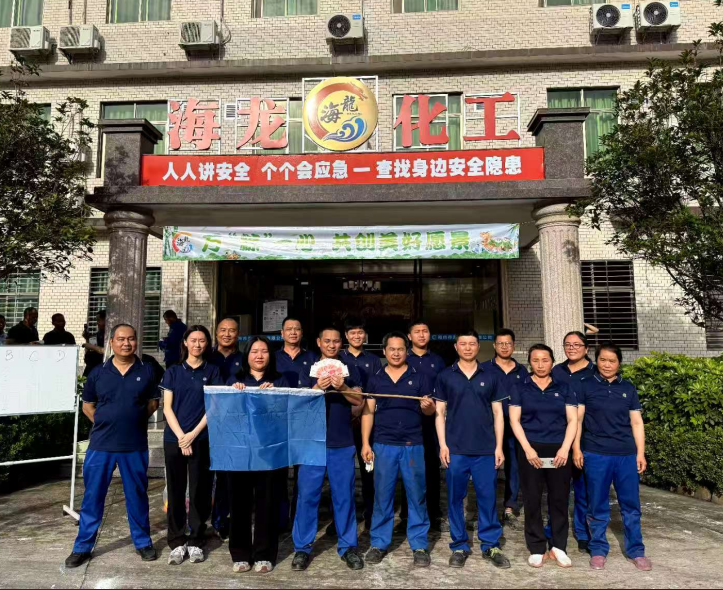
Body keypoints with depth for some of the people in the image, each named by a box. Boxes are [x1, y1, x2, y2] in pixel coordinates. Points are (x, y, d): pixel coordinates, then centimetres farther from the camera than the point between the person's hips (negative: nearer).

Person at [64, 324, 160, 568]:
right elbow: (87, 405, 10)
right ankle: (82, 546, 23)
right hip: (101, 444, 1)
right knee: (93, 496, 8)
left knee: (137, 495, 11)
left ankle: (143, 541, 26)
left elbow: (153, 402, 9)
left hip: (135, 445, 0)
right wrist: (105, 424, 3)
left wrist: (134, 420, 1)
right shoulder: (98, 373, 1)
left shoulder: (146, 371, -1)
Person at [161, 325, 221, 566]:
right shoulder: (173, 371, 7)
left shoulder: (212, 371, 5)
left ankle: (196, 542, 16)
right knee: (175, 491, 6)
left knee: (199, 491, 4)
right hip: (174, 438, 1)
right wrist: (181, 436, -9)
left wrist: (193, 434, -9)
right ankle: (177, 542, 16)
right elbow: (167, 407, 2)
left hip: (202, 439, -1)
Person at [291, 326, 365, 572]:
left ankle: (348, 547, 18)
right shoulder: (309, 369, 5)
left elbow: (359, 401, -1)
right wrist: (317, 388, -20)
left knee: (344, 496, 6)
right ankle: (302, 548, 14)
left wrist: (343, 387, -20)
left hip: (343, 443, 1)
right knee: (308, 495, 2)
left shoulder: (350, 369, 6)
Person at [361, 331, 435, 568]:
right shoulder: (375, 379, 7)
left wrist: (427, 406, -21)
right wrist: (365, 443, 0)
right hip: (383, 445, 1)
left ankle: (419, 545, 16)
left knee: (417, 496, 4)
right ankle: (379, 542, 20)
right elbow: (368, 412, 7)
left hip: (413, 445, -1)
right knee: (382, 495, 7)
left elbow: (430, 411, 3)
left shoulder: (418, 377, 3)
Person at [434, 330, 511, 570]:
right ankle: (459, 546, 20)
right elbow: (440, 413, 3)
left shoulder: (491, 377, 5)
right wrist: (442, 444, -5)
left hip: (485, 449, 1)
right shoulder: (445, 376, 3)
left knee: (487, 498, 6)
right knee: (455, 498, 7)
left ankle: (490, 545, 20)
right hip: (455, 449, 0)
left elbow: (498, 413, 7)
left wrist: (499, 446, 1)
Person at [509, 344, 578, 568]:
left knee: (559, 499, 5)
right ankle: (537, 549, 14)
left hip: (559, 450, 1)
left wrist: (565, 448, -10)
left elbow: (572, 420, 3)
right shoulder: (520, 388, 5)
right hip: (531, 450, -1)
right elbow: (514, 420, 0)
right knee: (532, 500, 3)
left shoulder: (563, 388, 8)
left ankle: (559, 547, 19)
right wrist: (527, 448, -11)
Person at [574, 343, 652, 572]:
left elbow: (636, 422, 10)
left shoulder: (628, 389, 9)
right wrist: (576, 448, -6)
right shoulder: (586, 386, 1)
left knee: (631, 505, 8)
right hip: (595, 454, -2)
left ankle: (636, 550, 23)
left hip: (626, 454, 2)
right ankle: (598, 550, 18)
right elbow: (577, 419, 0)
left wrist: (640, 453, 4)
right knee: (598, 505, 6)